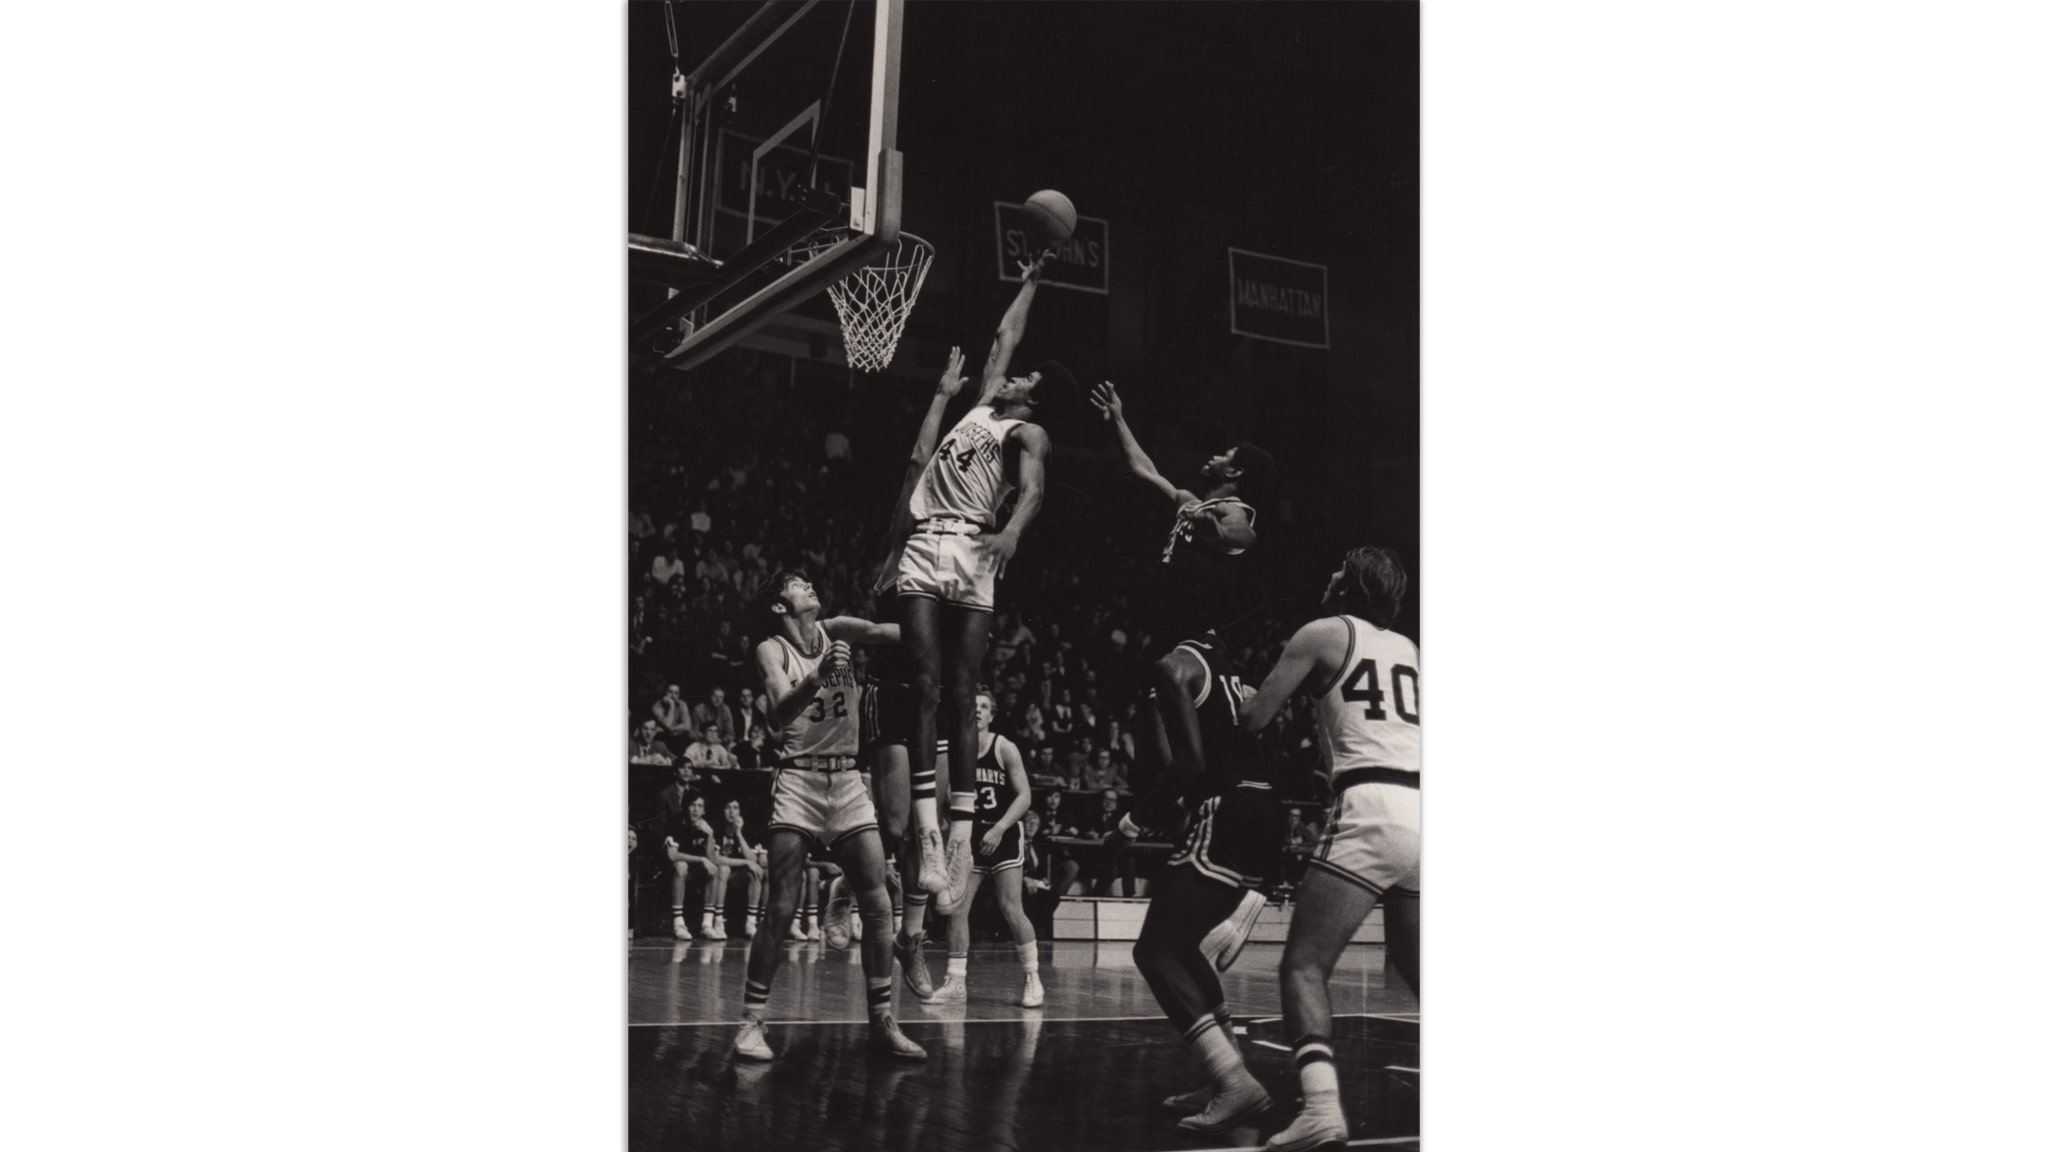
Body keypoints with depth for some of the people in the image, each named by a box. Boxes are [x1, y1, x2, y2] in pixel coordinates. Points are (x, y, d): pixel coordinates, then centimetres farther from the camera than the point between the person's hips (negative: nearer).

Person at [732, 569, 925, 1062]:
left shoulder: (836, 632, 7)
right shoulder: (771, 651, -3)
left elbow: (881, 632, -9)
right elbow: (781, 712, -20)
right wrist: (819, 676, -37)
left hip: (847, 781, 3)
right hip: (798, 782, -3)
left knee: (878, 905, -3)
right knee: (781, 912, -7)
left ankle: (881, 1020, 5)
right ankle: (751, 1021, 2)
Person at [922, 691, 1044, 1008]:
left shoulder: (1004, 749, -8)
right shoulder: (952, 752, 0)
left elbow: (1024, 796, -11)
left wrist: (998, 829, -20)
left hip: (1004, 836, -4)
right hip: (970, 837, 4)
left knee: (1011, 908, -10)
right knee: (956, 908, -3)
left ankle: (1033, 980, 0)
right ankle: (955, 984, 5)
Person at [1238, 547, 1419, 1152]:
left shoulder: (1323, 633, 8)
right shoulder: (1412, 651, 25)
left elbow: (1252, 720, 6)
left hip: (1370, 810, -6)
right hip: (1424, 812, 6)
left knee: (1304, 964, -6)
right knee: (1416, 969, 20)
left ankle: (1322, 1103, -24)